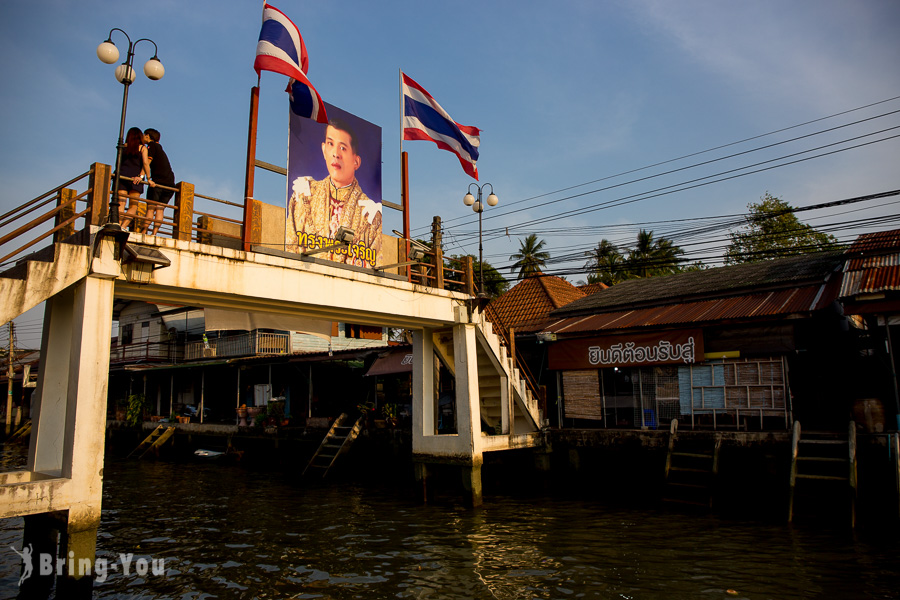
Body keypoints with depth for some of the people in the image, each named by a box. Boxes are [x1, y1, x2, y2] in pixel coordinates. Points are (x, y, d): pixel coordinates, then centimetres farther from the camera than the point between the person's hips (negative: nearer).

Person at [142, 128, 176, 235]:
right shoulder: (160, 148, 27)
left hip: (158, 180, -6)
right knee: (160, 209, 1)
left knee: (150, 208, -6)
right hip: (170, 183, 6)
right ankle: (154, 233, -6)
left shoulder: (152, 145, 4)